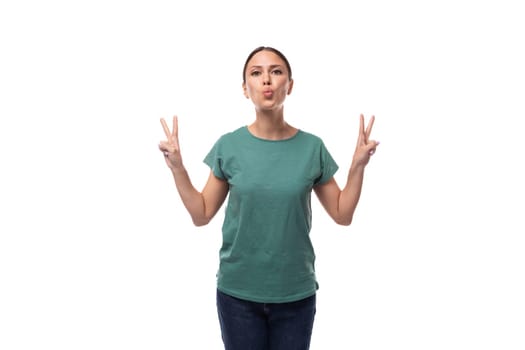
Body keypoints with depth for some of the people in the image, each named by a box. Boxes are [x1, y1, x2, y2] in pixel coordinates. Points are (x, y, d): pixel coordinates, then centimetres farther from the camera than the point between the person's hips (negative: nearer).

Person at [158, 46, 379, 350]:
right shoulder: (229, 146, -6)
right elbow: (202, 214, 0)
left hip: (296, 293, 1)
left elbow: (342, 214, 1)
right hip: (237, 292, 0)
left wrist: (358, 165, -10)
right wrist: (177, 167, -10)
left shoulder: (312, 147, -6)